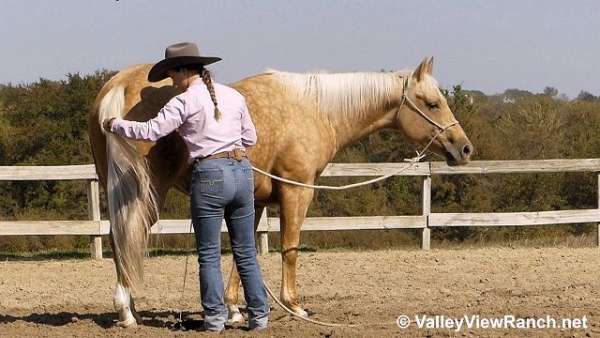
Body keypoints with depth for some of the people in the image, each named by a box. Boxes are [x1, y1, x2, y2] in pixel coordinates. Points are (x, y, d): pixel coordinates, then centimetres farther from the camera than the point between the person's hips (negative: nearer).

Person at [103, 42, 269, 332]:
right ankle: (259, 316, 12)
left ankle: (215, 318, 4)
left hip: (209, 176, -5)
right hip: (242, 171, 5)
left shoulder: (185, 102, -7)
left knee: (209, 254, 5)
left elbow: (150, 131, -10)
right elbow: (250, 138, 16)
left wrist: (116, 125, 3)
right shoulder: (234, 96, 10)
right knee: (246, 252, 12)